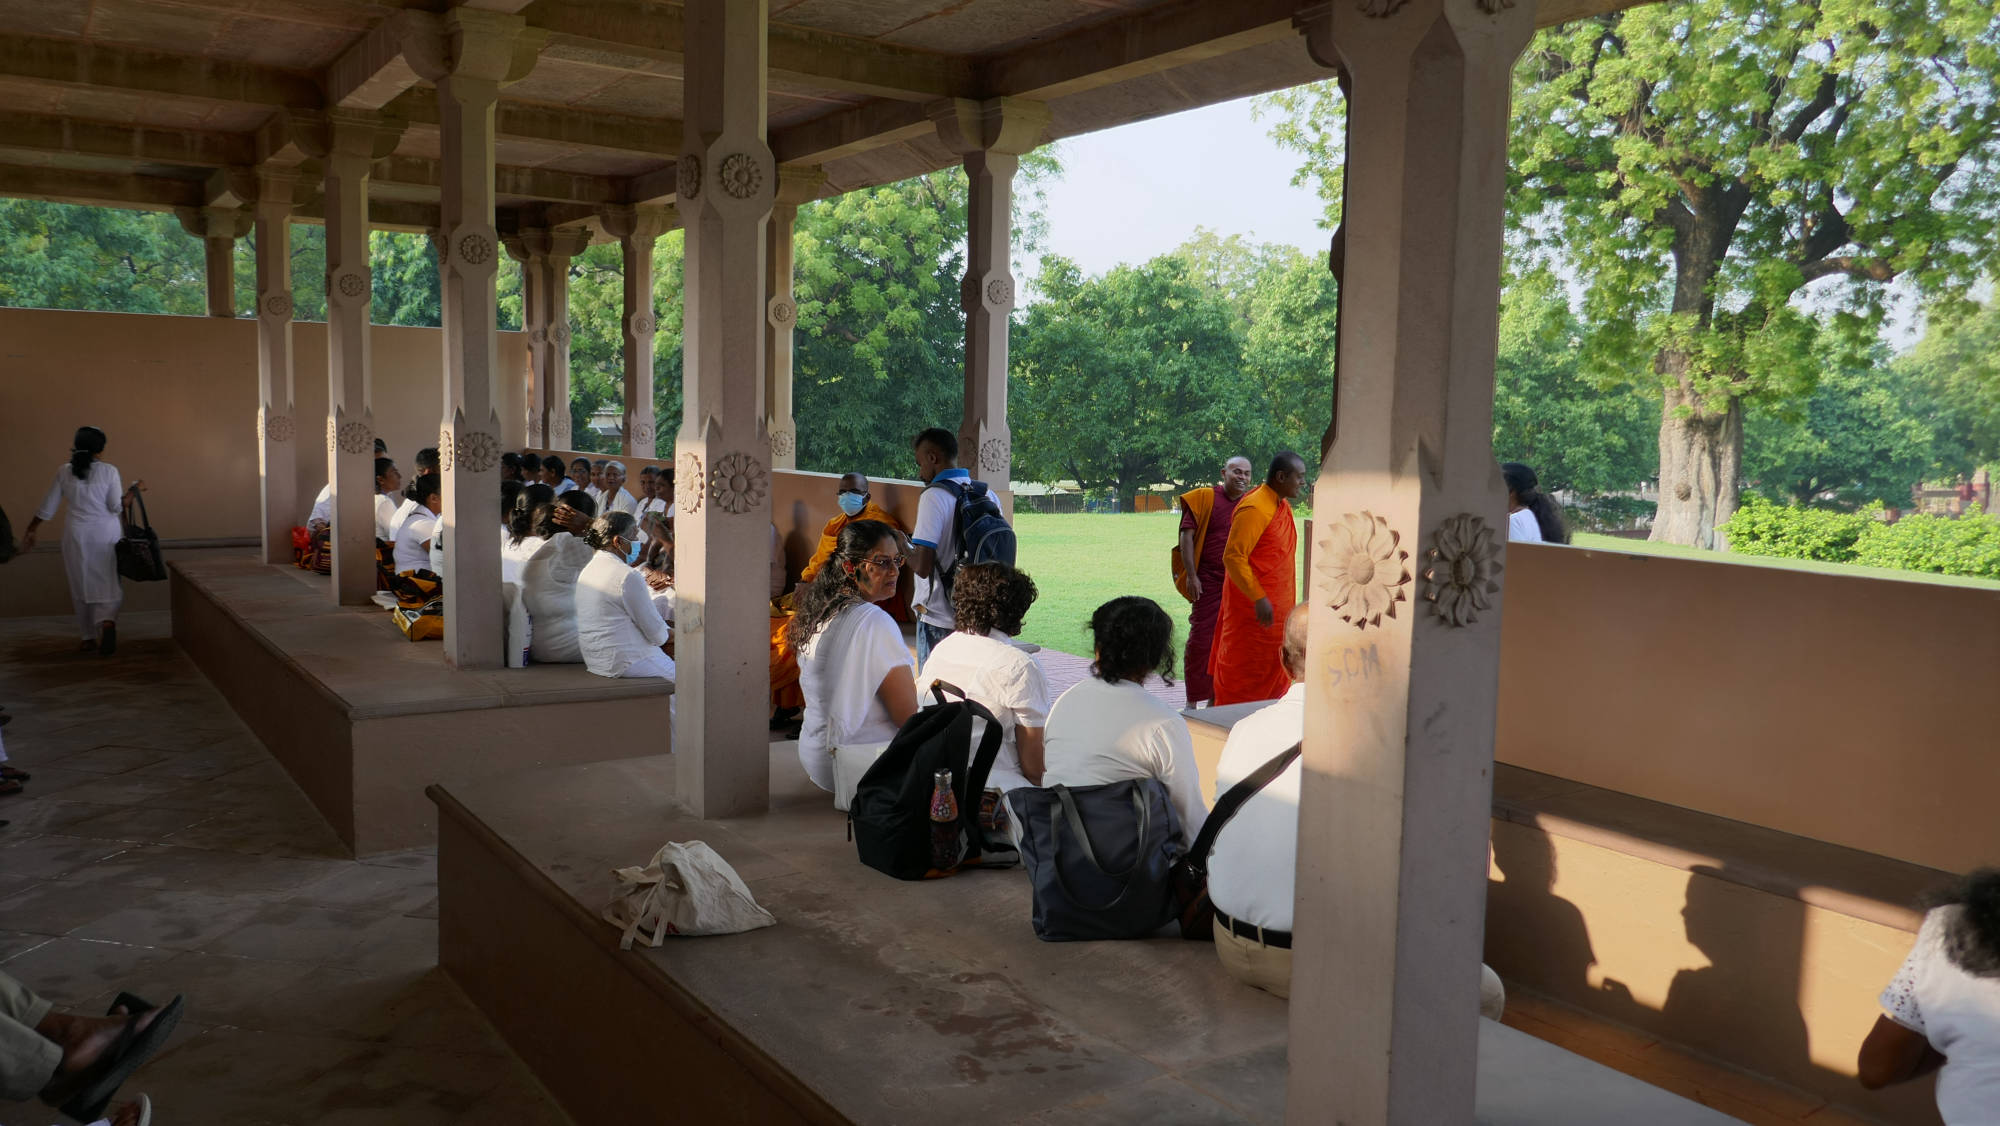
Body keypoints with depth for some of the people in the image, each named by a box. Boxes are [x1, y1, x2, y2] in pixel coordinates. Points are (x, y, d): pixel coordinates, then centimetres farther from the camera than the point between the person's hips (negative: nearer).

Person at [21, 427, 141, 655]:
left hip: (77, 535, 2)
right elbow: (117, 506, -9)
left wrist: (30, 530, 15)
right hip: (107, 533, -2)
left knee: (82, 585, 12)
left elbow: (47, 508, 4)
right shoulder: (109, 471, -7)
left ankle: (89, 638, 18)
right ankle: (107, 622, -26)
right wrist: (135, 490, 4)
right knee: (108, 583, 2)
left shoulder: (64, 472, 0)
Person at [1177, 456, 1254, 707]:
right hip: (1208, 582, -4)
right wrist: (1191, 576, -11)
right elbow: (1187, 536, -5)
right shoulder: (1204, 499, -2)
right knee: (1201, 639, -3)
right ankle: (1193, 701, 6)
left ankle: (1216, 698, 18)